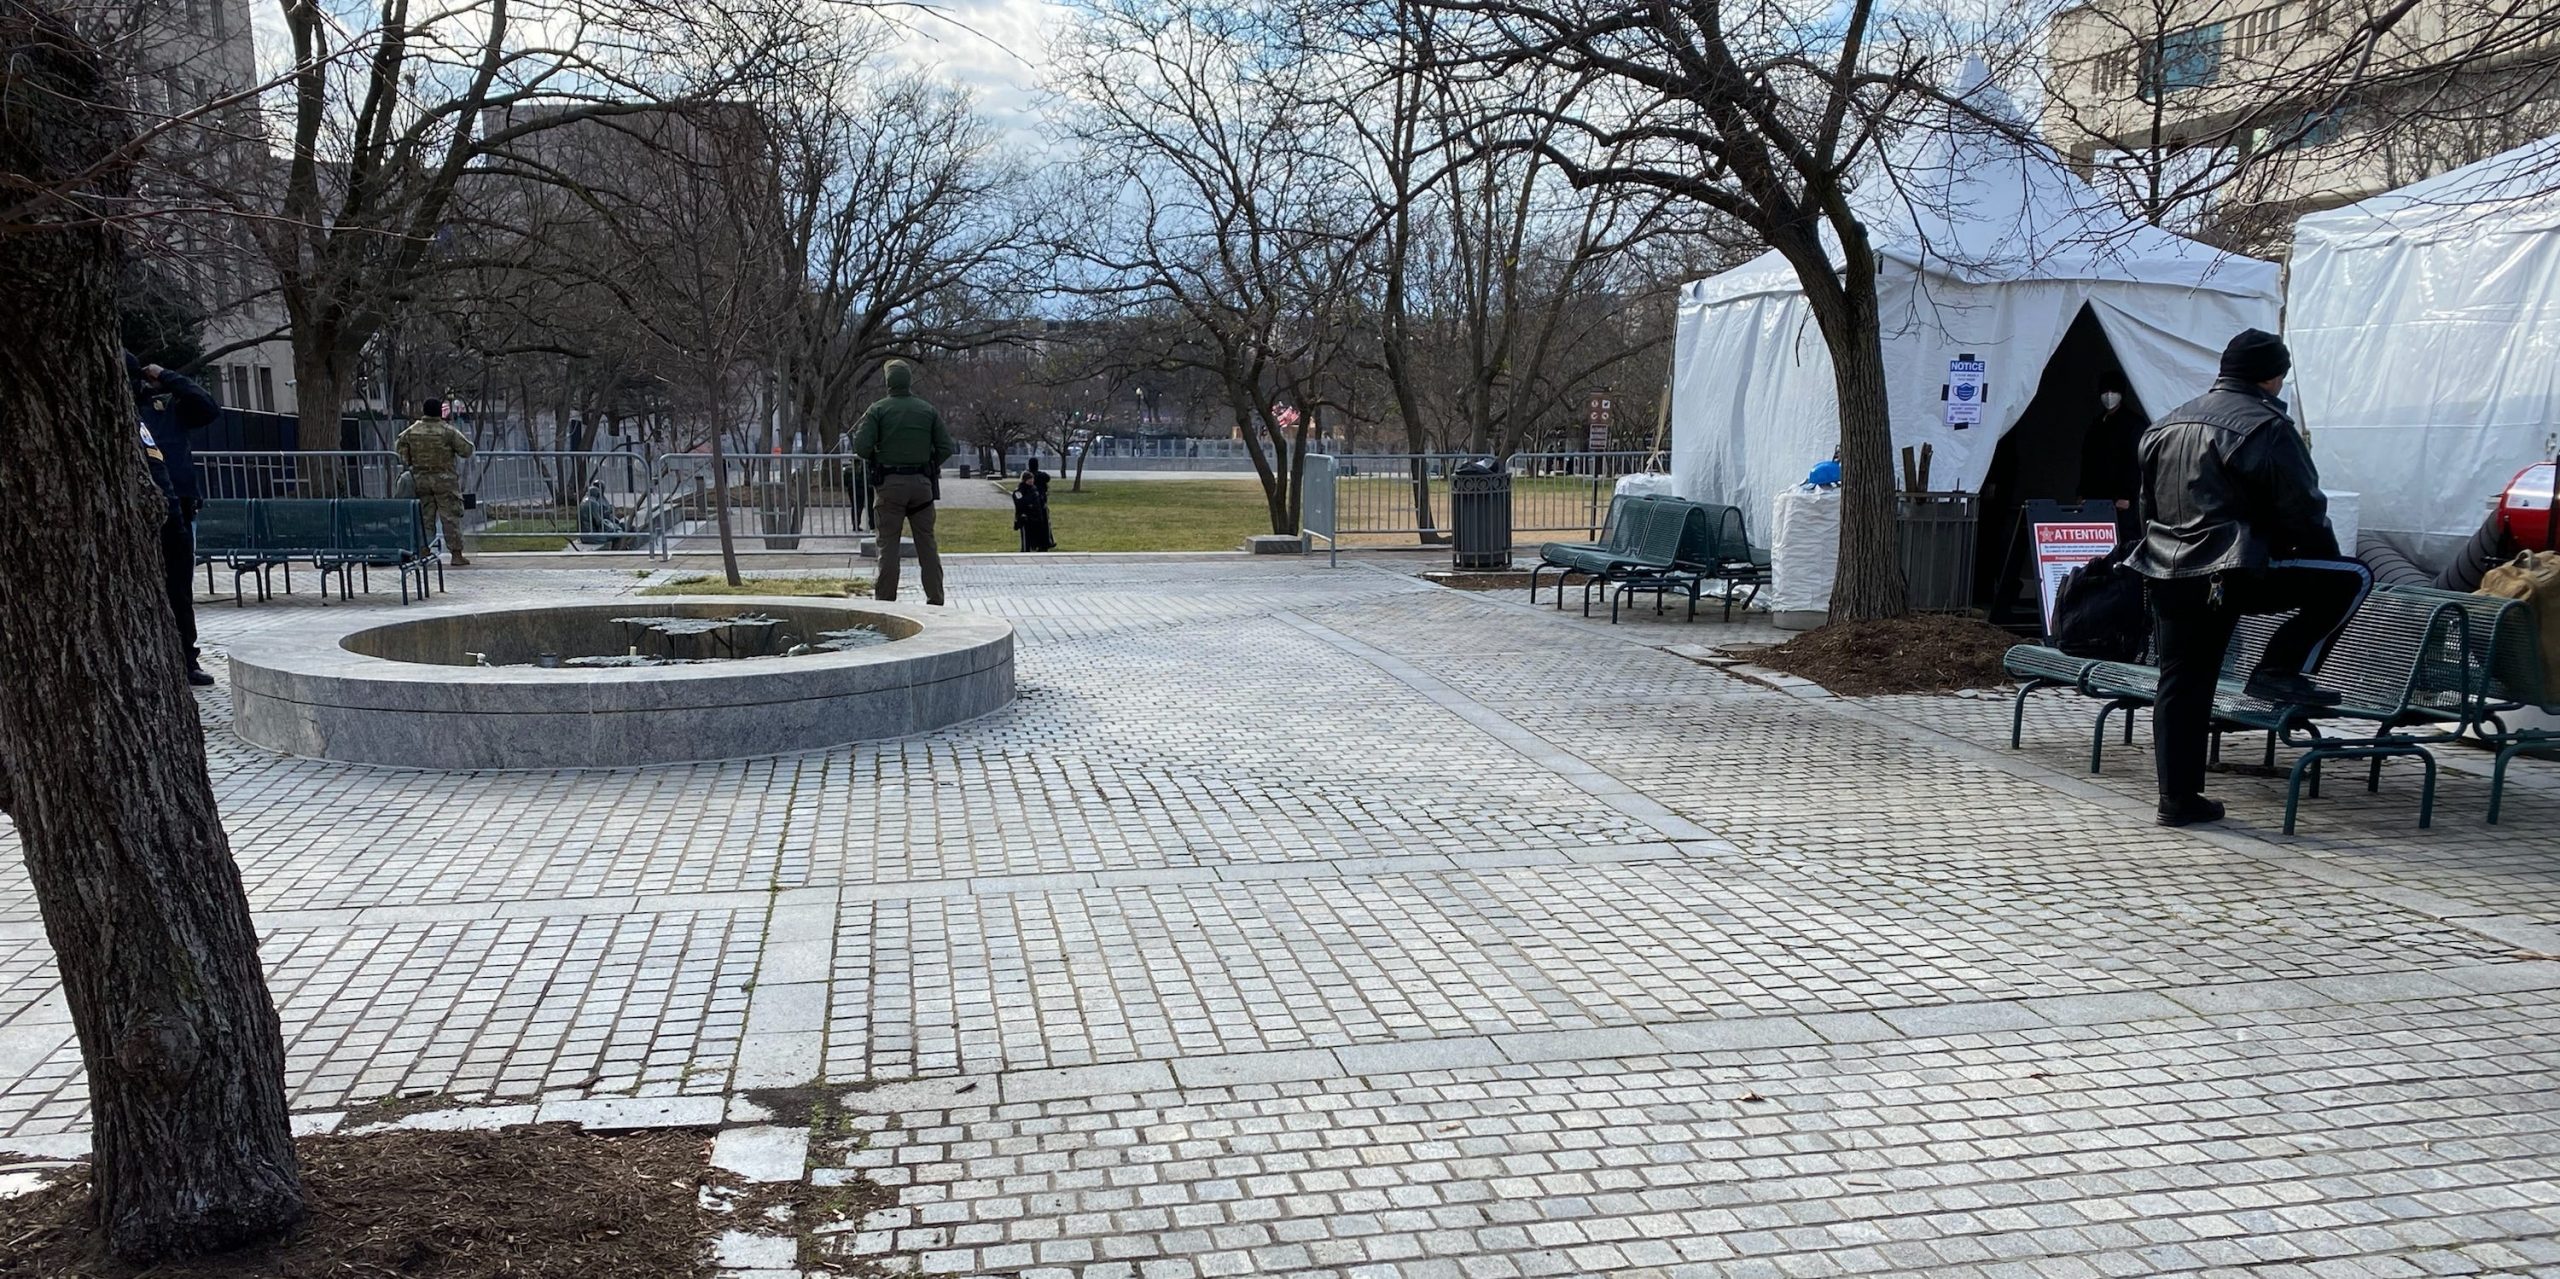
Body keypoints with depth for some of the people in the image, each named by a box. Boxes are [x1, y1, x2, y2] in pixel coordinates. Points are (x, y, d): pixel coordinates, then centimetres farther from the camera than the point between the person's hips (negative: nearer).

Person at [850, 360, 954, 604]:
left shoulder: (877, 409, -3)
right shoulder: (928, 410, 6)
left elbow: (861, 447, -11)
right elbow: (946, 448, 2)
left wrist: (874, 460, 8)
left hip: (889, 483, -2)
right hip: (921, 483, 2)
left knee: (888, 544, 2)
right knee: (927, 543, 7)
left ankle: (885, 598, 2)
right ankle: (935, 599, 8)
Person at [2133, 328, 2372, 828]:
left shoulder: (2166, 425, 18)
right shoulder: (2266, 427, -5)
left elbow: (2148, 506, 24)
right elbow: (2303, 510, -4)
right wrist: (2325, 556, 12)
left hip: (2168, 575, 7)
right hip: (2234, 575, -7)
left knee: (2180, 687, 10)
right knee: (2350, 578, 7)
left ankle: (2178, 799, 12)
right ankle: (2280, 670, 3)